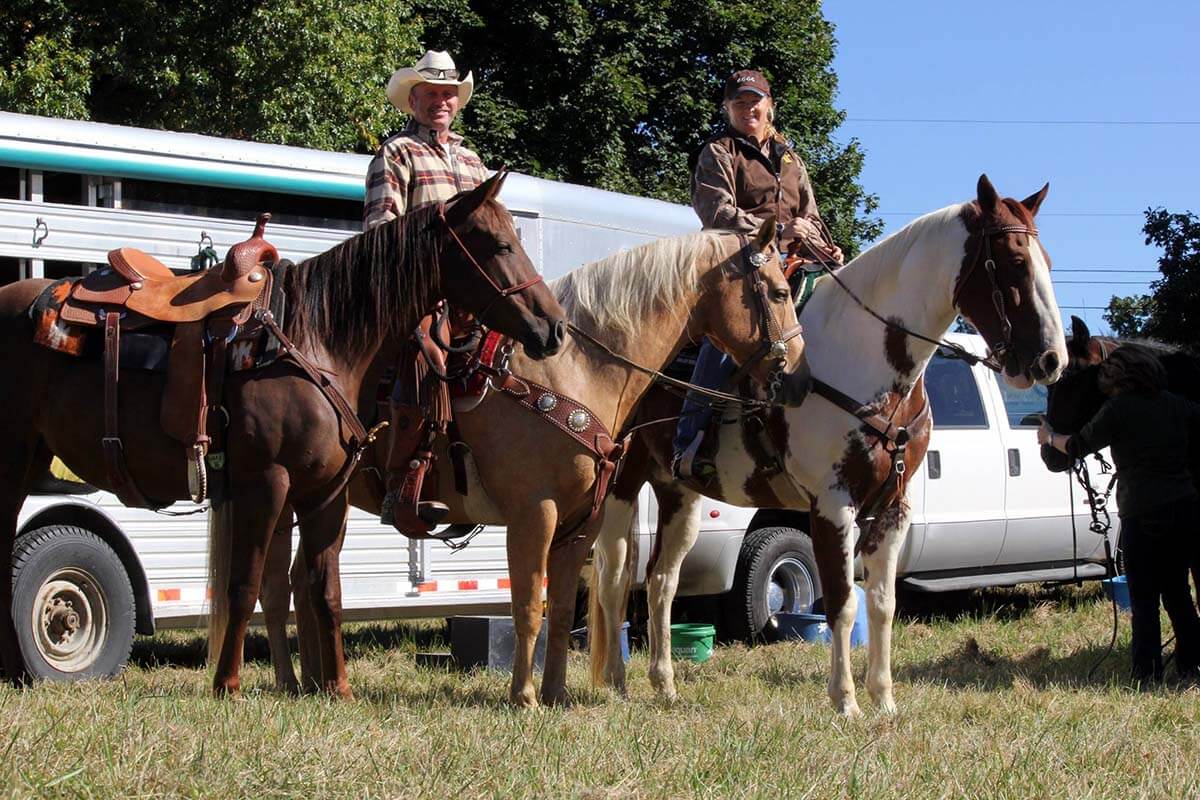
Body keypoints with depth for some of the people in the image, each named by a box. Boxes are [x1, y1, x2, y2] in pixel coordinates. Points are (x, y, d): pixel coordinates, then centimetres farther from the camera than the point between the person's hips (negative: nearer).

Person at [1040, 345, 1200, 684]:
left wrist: (1049, 437, 24)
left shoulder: (1117, 410, -5)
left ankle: (1147, 672, 0)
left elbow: (1078, 446, 6)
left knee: (1144, 596, 2)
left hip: (1142, 515, -5)